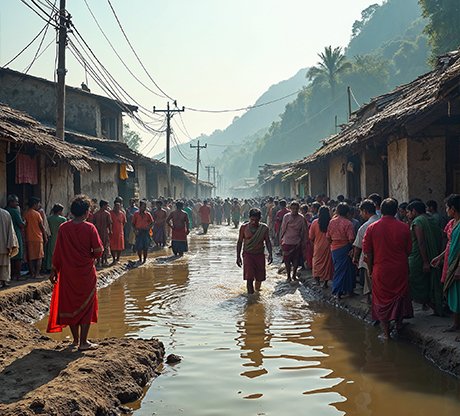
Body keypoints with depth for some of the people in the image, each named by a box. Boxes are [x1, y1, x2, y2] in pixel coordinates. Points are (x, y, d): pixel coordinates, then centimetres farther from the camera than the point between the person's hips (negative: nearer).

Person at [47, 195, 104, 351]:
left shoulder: (63, 228, -4)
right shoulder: (89, 228, -12)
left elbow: (57, 252, 0)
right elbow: (98, 251, -13)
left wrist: (54, 270, 10)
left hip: (68, 273, 3)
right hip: (86, 273, -3)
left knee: (70, 304, 16)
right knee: (86, 306, 7)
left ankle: (76, 339, 25)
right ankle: (83, 342, 7)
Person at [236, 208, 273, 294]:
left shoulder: (264, 228, -3)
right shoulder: (244, 227, -6)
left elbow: (267, 241, 3)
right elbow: (240, 242, 1)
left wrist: (270, 254, -9)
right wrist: (238, 257, -1)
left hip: (260, 255, 2)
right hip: (248, 254, -2)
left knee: (260, 277, 8)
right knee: (249, 277, -13)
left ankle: (257, 290, 35)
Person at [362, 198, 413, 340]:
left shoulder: (372, 228, -7)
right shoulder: (403, 227, -6)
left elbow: (367, 251, -4)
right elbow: (408, 250, 1)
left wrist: (370, 268, 8)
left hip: (380, 270, 0)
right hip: (400, 269, 0)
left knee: (382, 299, 9)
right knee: (400, 295, 19)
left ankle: (386, 332, 13)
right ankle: (399, 324, 28)